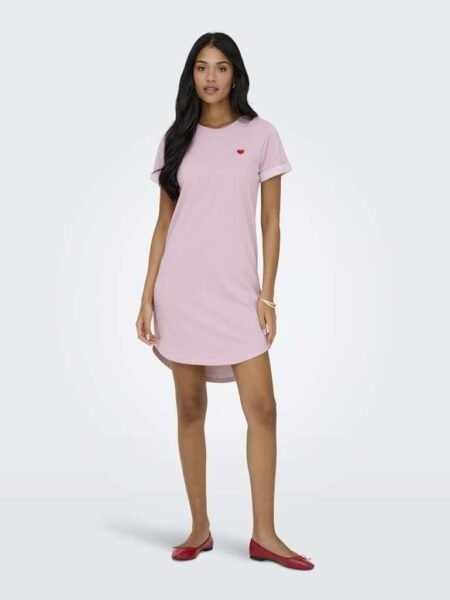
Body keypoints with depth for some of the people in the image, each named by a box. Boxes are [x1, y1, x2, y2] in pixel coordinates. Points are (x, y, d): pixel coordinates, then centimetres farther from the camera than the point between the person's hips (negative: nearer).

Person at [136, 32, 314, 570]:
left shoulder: (260, 134, 4)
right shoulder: (176, 139, 9)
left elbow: (271, 223, 3)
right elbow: (163, 223, 9)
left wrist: (267, 294, -5)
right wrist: (147, 295, 3)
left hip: (236, 288, -1)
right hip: (181, 288, 2)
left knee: (262, 408, -6)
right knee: (190, 409, 5)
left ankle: (264, 534, 6)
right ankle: (200, 527, 17)